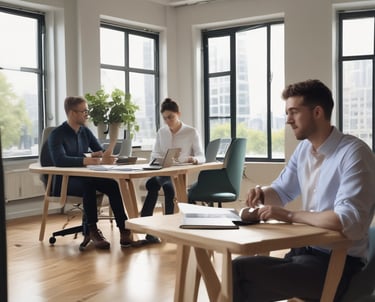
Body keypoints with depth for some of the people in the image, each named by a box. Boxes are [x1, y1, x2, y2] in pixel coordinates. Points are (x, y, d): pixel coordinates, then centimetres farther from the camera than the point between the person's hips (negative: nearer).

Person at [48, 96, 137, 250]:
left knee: (113, 184, -24)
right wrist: (85, 160, -37)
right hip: (65, 181, -5)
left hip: (85, 177, 6)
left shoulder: (85, 132, 11)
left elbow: (101, 152, 13)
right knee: (89, 185, -38)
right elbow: (59, 160, -25)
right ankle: (92, 231, -32)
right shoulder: (57, 134, -9)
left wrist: (100, 155, -12)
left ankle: (123, 230, -28)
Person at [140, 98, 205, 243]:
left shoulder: (192, 132, 1)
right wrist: (162, 160, -13)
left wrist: (193, 159, -29)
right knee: (168, 186, -35)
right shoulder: (161, 132, 13)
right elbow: (154, 154, 11)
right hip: (164, 172, 3)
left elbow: (201, 157, -5)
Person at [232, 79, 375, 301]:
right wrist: (262, 194, -2)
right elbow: (282, 190, 21)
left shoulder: (354, 153, -18)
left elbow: (348, 220, -28)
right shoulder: (304, 148, 8)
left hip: (338, 263, -7)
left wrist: (290, 216, -22)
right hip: (305, 250, 7)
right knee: (238, 270, -11)